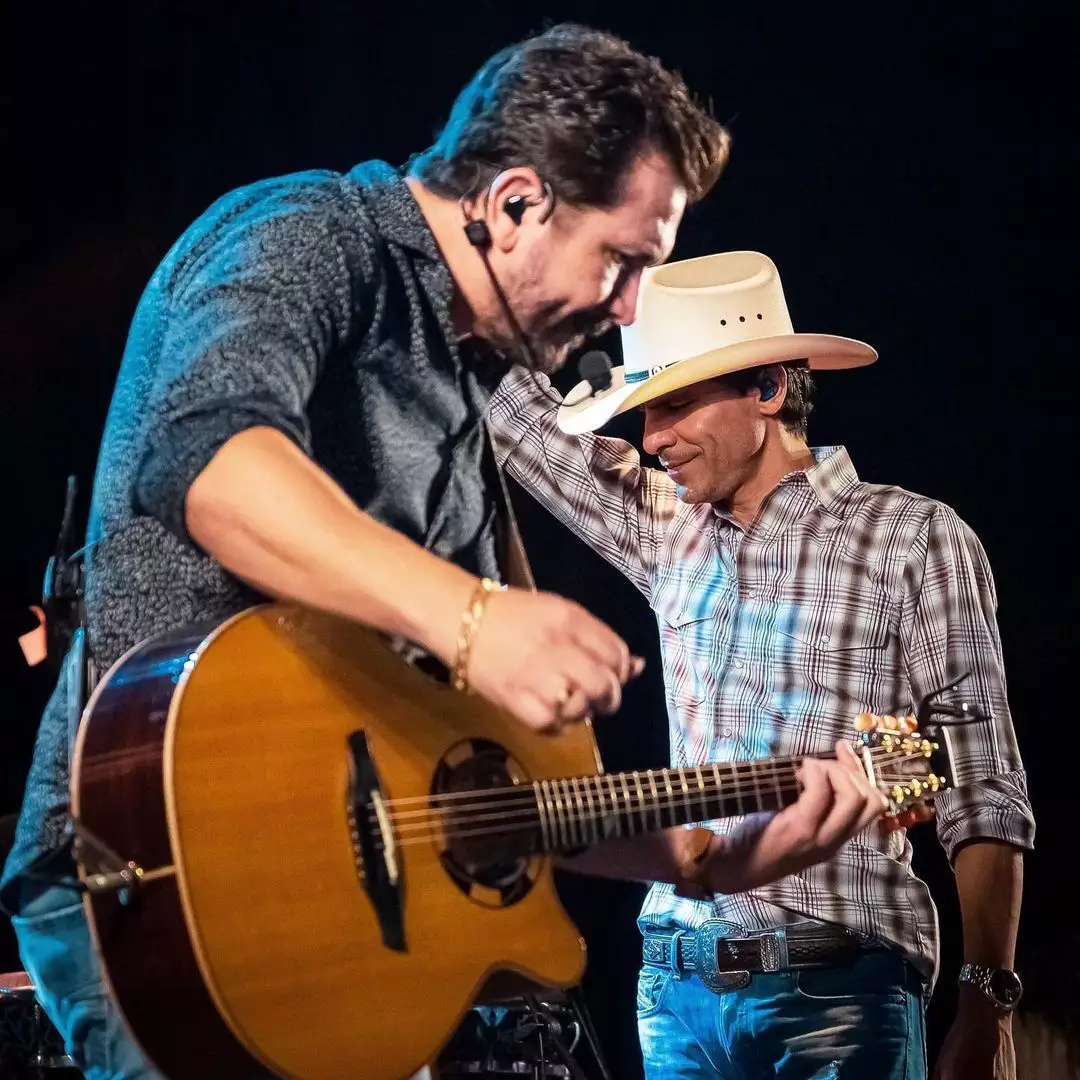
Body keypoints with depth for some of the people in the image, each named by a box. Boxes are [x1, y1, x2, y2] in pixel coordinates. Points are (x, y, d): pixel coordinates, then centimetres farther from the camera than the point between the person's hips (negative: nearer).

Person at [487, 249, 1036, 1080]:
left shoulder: (913, 539, -2)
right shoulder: (668, 533, 13)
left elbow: (983, 798, -6)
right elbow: (516, 407, 19)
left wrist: (989, 1005, -12)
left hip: (840, 987, -5)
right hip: (681, 984, 5)